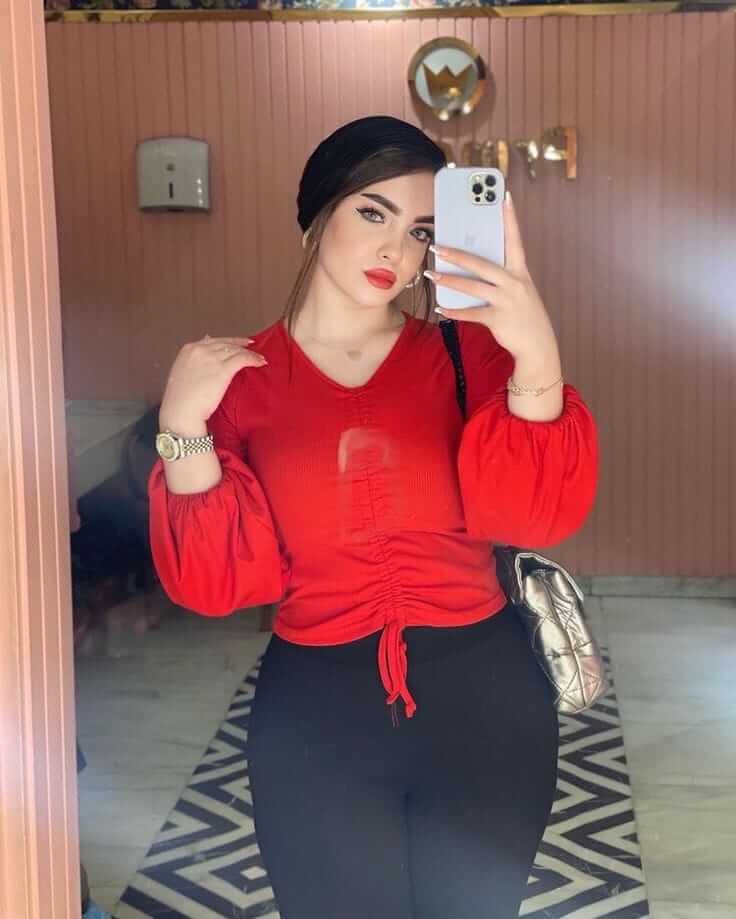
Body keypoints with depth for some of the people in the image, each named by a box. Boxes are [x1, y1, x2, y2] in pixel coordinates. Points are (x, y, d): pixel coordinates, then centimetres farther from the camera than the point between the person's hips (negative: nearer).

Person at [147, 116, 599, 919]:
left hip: (481, 690, 1)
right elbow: (218, 582, -6)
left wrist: (537, 359, -29)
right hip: (315, 704, 0)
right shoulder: (241, 378, 0)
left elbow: (534, 514, -15)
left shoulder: (466, 350, 0)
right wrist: (183, 427, -17)